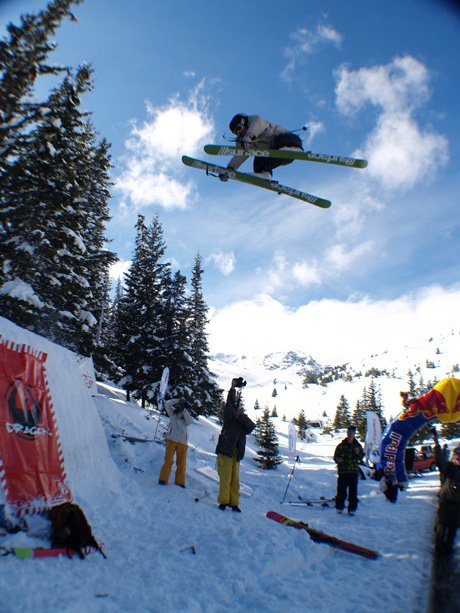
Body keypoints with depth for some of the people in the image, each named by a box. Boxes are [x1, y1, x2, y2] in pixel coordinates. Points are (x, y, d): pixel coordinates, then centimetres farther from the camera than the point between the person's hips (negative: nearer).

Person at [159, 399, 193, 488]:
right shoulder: (172, 413, 3)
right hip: (171, 440, -2)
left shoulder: (186, 416, 6)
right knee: (168, 460, -7)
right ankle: (163, 479, 2)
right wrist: (178, 401, -4)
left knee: (181, 463, 5)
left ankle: (180, 481, 14)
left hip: (182, 442, 2)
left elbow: (190, 421, -14)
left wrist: (184, 410, -12)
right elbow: (167, 404, -7)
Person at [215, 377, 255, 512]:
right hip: (225, 451, -5)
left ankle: (234, 502, 13)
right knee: (225, 477, -6)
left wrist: (241, 416, -13)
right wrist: (233, 387, -10)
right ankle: (223, 501, 3)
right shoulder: (229, 417, 4)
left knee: (235, 479, 7)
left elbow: (252, 426, -4)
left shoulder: (243, 422, 16)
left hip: (236, 454, 5)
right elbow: (229, 403, -8)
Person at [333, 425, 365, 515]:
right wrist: (338, 459, -14)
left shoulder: (358, 445, 7)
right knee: (341, 489, 2)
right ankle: (339, 507, 14)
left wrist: (358, 453, -17)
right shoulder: (341, 445, 5)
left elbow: (361, 457, 3)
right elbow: (336, 456, 7)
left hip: (354, 471, 1)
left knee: (353, 490, 1)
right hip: (343, 471, -1)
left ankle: (352, 509, 10)